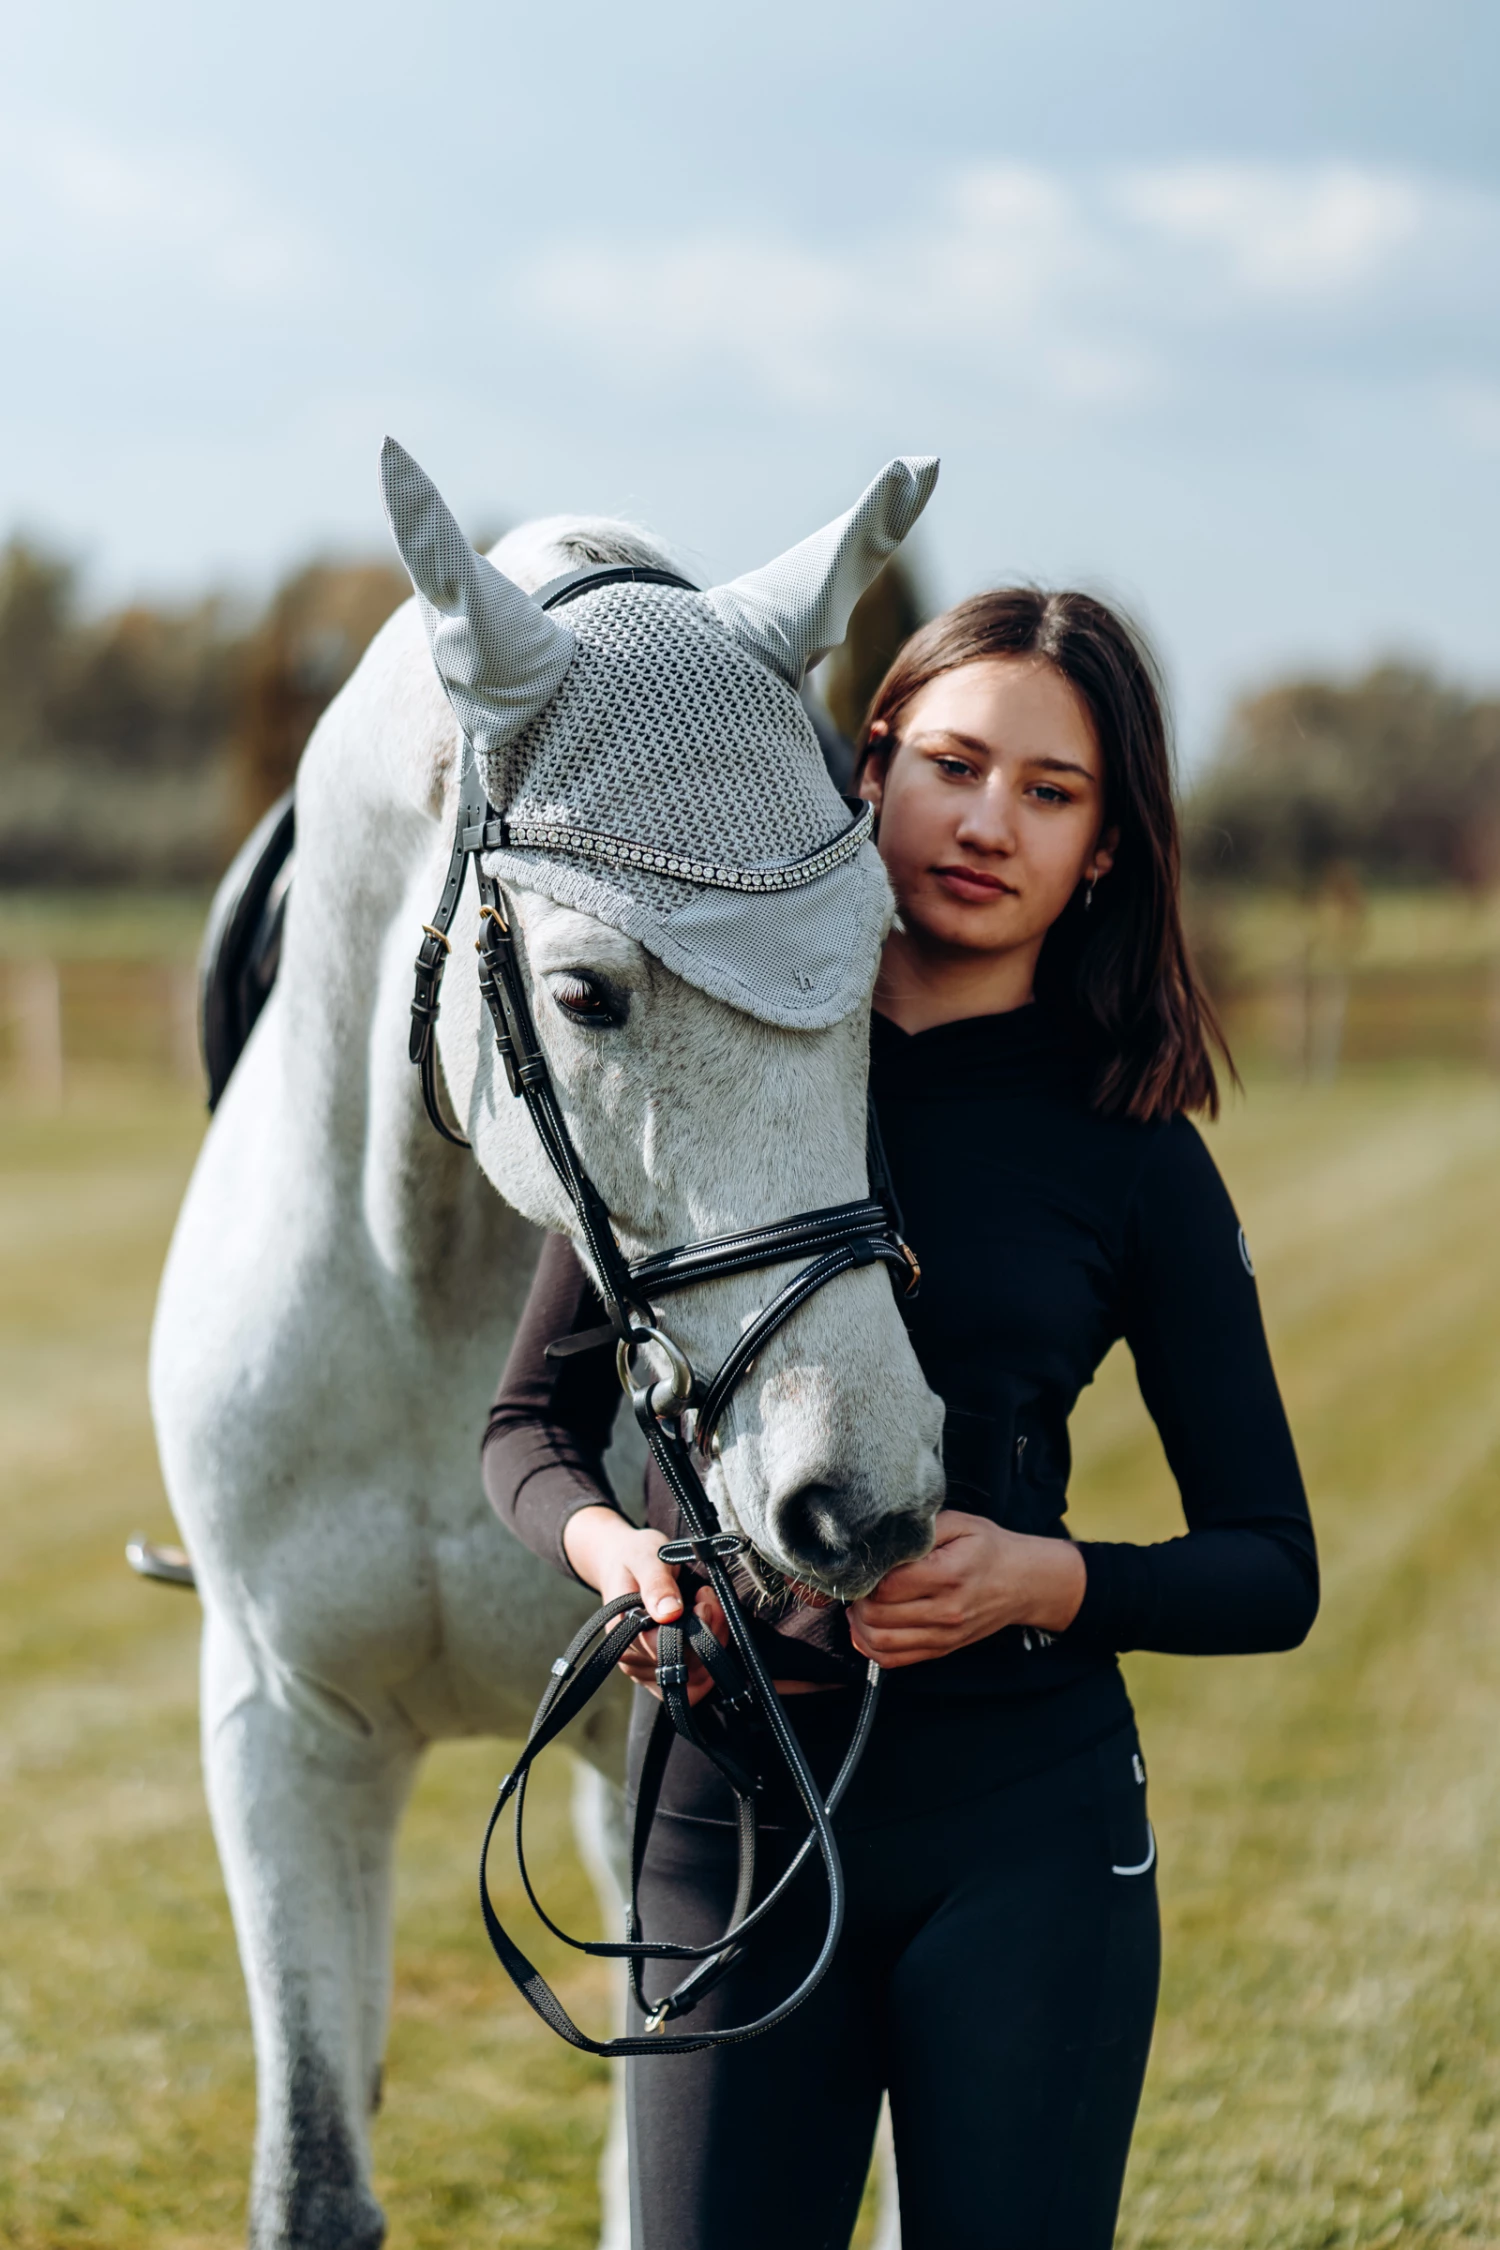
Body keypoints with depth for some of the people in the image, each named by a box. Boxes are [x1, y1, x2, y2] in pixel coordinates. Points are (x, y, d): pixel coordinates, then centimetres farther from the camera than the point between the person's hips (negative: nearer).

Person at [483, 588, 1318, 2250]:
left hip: (1023, 1831, -1)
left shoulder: (1132, 1157, -1)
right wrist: (607, 1543, -12)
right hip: (730, 1815, 1)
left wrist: (1049, 1581, -16)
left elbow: (1271, 1573, 2)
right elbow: (533, 1422, 10)